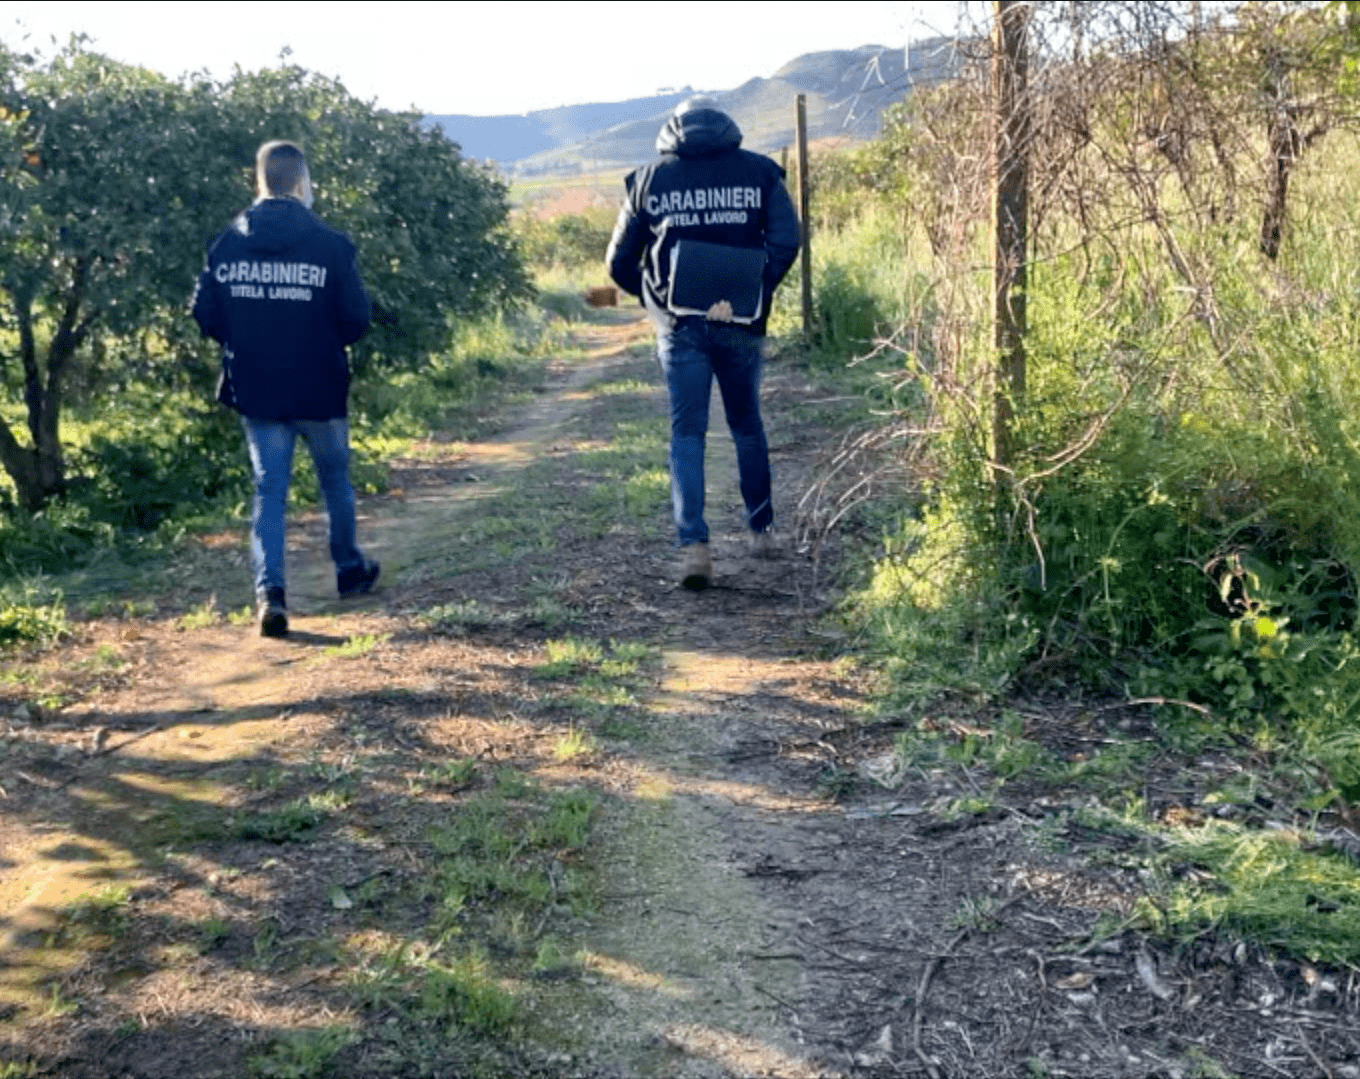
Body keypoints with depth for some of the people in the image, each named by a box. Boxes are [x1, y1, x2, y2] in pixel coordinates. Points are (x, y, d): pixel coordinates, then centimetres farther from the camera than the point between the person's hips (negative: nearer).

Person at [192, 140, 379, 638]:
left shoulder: (227, 243, -2)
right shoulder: (329, 244, -11)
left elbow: (205, 313, -1)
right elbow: (356, 317, -10)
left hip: (256, 390, 2)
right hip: (320, 389, -2)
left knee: (268, 488, 7)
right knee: (335, 479, 18)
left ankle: (269, 590, -7)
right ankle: (349, 569, 33)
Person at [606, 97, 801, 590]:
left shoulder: (649, 179, 7)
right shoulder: (758, 171, 6)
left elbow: (620, 261, 8)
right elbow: (786, 240, -7)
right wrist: (757, 292, 1)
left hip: (680, 325, -1)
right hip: (740, 324, 1)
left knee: (687, 433, 1)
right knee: (747, 427, 18)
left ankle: (693, 545, -13)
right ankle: (761, 529, 29)